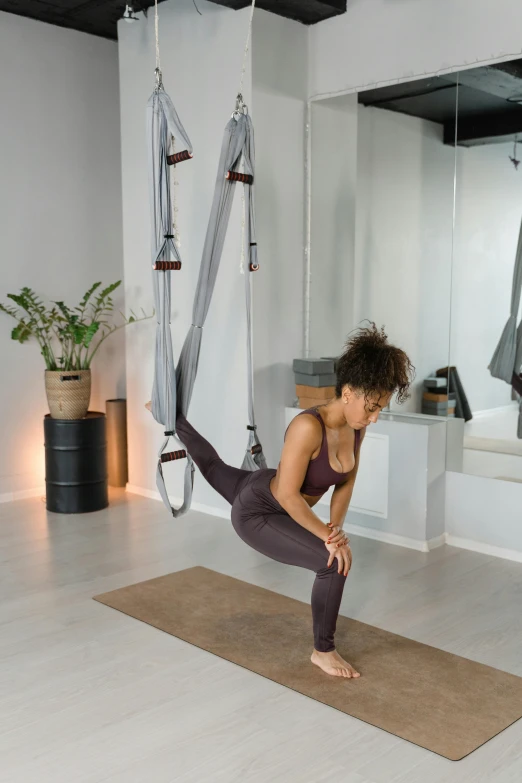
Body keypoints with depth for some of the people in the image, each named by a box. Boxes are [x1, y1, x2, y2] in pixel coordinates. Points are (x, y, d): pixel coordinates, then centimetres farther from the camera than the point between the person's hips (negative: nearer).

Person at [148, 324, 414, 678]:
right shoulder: (309, 427, -39)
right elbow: (289, 495, -33)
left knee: (214, 467, 36)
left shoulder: (356, 427, -15)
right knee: (336, 562, -20)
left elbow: (347, 481, -1)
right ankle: (323, 651, 4)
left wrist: (336, 525, -15)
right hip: (256, 511, -8)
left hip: (279, 501, 8)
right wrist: (329, 537, -28)